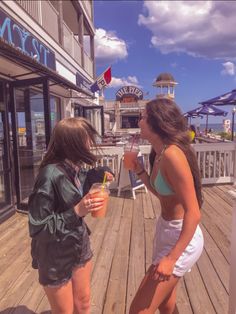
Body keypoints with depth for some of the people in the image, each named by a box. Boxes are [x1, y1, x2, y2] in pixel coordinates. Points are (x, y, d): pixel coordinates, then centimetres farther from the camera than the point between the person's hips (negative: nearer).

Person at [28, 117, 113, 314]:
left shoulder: (75, 168, -6)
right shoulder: (51, 175, -28)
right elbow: (38, 227, -23)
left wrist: (94, 176, -4)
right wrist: (77, 212, -31)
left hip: (80, 248, 7)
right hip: (56, 257, -6)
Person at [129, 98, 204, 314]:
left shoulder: (172, 154, -25)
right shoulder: (159, 153, 3)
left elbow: (193, 213, -25)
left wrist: (171, 258, -26)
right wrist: (140, 171, 2)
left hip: (181, 238, -9)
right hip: (165, 230, 9)